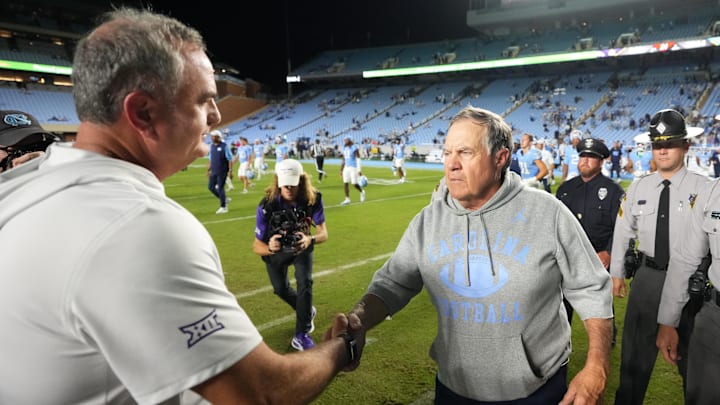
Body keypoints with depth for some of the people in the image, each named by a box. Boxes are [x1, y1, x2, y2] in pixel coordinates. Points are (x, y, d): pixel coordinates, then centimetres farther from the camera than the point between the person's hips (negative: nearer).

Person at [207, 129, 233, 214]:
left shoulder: (224, 146, -10)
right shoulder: (212, 146, 10)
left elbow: (230, 159, -10)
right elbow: (210, 159, 19)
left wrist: (230, 171, -14)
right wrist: (209, 170, 17)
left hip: (222, 172, -7)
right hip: (214, 171, 7)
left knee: (220, 188, -4)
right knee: (210, 187, 6)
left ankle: (223, 207, 8)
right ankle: (225, 199, 23)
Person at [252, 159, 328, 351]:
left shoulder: (313, 199, -30)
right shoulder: (267, 205, -35)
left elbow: (323, 232, -34)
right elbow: (257, 245, -33)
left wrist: (310, 240, -58)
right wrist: (269, 248, -58)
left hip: (301, 246, 0)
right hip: (276, 249, 1)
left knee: (304, 282, -19)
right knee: (281, 289, 10)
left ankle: (301, 334, -5)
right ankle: (307, 311, 40)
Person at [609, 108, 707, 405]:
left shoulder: (702, 188, -10)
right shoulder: (638, 187, 0)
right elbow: (622, 231, 5)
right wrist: (617, 273, 8)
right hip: (647, 275, 3)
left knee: (690, 351, 17)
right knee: (635, 347, 15)